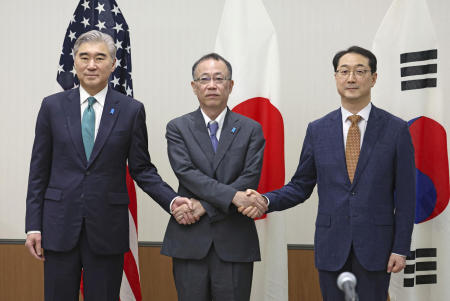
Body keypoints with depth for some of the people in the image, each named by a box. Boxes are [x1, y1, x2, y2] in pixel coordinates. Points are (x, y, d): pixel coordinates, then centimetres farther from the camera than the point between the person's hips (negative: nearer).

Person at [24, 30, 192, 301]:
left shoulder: (132, 110, 2)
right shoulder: (53, 106, 5)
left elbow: (142, 169, 4)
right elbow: (39, 170, 6)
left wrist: (172, 200, -12)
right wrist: (33, 225, 2)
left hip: (107, 228, -1)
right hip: (60, 225, 1)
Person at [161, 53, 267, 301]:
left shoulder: (251, 130, 6)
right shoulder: (178, 128, 6)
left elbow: (250, 179, -5)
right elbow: (186, 173, -9)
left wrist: (203, 206, -13)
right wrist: (232, 195, -20)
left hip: (234, 243, 0)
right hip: (189, 242, 0)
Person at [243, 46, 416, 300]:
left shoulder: (396, 129, -1)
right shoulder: (318, 130, 6)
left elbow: (405, 195, -1)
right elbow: (301, 186, 9)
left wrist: (401, 248, -5)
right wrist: (266, 201, -9)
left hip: (375, 245, -2)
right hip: (331, 246, 2)